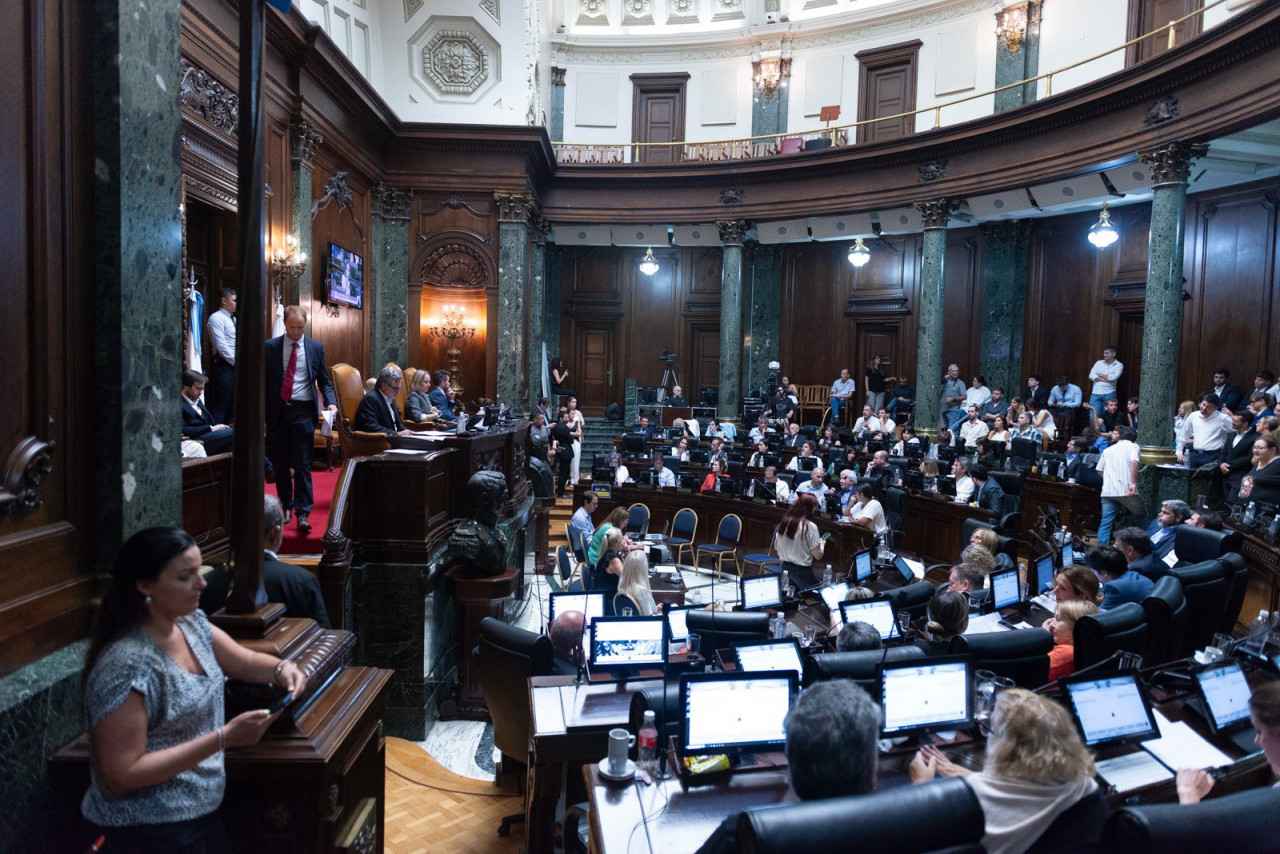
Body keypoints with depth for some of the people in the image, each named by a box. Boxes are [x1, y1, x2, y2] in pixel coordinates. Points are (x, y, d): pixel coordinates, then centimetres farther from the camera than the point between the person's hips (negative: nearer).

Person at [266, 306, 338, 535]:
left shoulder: (316, 348, 6)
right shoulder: (270, 347, 4)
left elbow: (324, 380, 9)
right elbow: (263, 380, 5)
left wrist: (330, 402, -9)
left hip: (303, 411, -1)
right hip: (277, 411, 1)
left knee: (302, 464, -5)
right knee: (280, 463, 10)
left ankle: (303, 514, -5)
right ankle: (285, 506, 25)